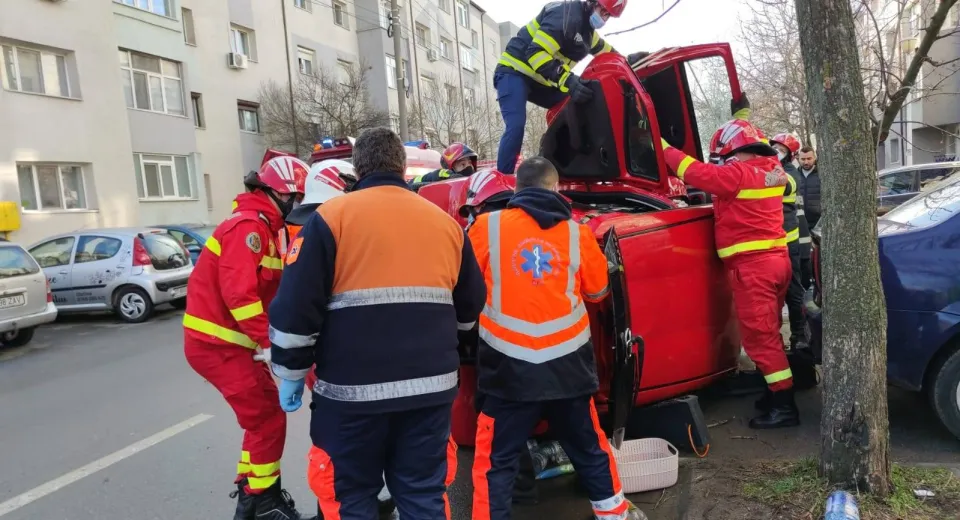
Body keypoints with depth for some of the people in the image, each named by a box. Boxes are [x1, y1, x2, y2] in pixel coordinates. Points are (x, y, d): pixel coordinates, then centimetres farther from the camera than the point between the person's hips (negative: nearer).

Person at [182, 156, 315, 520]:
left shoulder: (262, 227, 15)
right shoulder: (249, 225, -18)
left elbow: (269, 289, 13)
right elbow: (238, 292, -28)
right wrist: (269, 343, -26)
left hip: (232, 340, 10)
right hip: (217, 343, -10)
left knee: (266, 414, 15)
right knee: (267, 419, -4)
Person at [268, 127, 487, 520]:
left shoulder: (332, 217, -4)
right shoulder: (445, 221, 9)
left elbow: (295, 307, -8)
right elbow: (470, 307, 17)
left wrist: (291, 373, 5)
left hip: (353, 389, -3)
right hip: (431, 386, 4)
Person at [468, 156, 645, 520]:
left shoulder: (487, 226, -4)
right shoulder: (577, 233, 2)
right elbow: (598, 290, 14)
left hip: (510, 366, -2)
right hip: (568, 362, 3)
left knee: (496, 457, 9)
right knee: (588, 445, 22)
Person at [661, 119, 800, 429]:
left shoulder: (738, 174, -13)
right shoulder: (771, 170, 11)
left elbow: (696, 172, -11)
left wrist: (666, 149, 0)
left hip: (752, 265, -9)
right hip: (776, 259, 9)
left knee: (759, 337, -4)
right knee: (767, 333, 17)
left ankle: (784, 406, 0)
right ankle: (775, 390, 27)